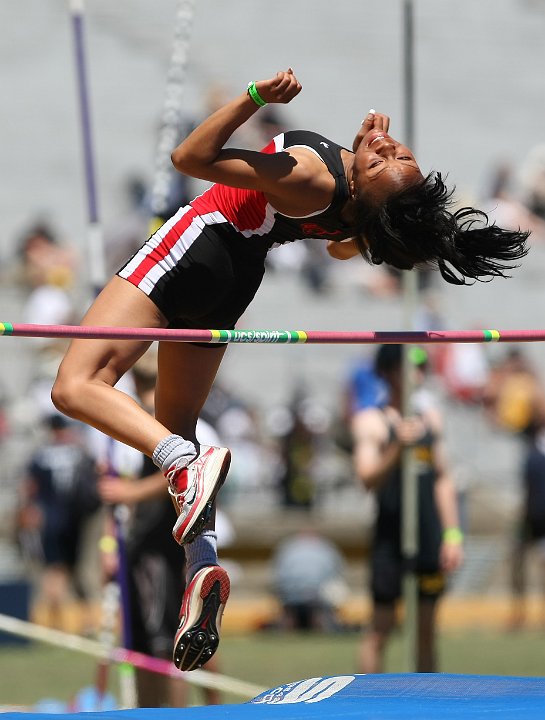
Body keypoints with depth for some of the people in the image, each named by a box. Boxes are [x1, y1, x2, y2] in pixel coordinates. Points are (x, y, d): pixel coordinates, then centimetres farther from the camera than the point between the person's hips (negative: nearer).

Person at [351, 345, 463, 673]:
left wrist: (453, 534, 11)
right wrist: (399, 447, -30)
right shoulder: (372, 421, -5)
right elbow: (368, 478, -16)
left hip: (430, 535, 5)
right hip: (391, 535, -5)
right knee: (381, 625, -3)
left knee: (427, 627, 8)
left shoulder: (431, 416, 12)